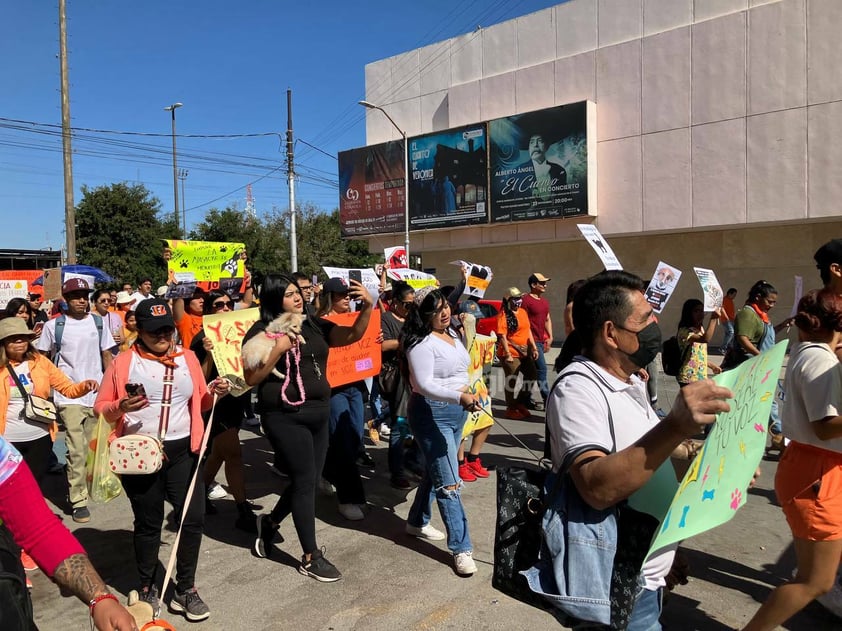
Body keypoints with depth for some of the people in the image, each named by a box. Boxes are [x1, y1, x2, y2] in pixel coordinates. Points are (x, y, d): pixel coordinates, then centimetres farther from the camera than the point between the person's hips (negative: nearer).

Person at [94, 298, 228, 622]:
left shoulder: (187, 357, 6)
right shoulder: (123, 362, -4)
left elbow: (198, 403, 12)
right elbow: (101, 408, -1)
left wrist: (214, 393, -8)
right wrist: (120, 408, -22)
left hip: (182, 450, 3)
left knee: (193, 517, 2)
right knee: (148, 523, 11)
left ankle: (185, 588, 20)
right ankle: (147, 587, 31)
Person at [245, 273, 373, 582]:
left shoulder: (314, 325, 7)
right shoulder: (261, 332, -8)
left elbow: (352, 335, 0)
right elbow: (251, 378, -12)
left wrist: (367, 307, -15)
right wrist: (278, 350, -21)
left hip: (318, 414, 6)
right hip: (285, 417, -6)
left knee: (308, 480, 14)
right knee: (305, 480, -3)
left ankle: (270, 522, 41)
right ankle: (310, 557, 13)